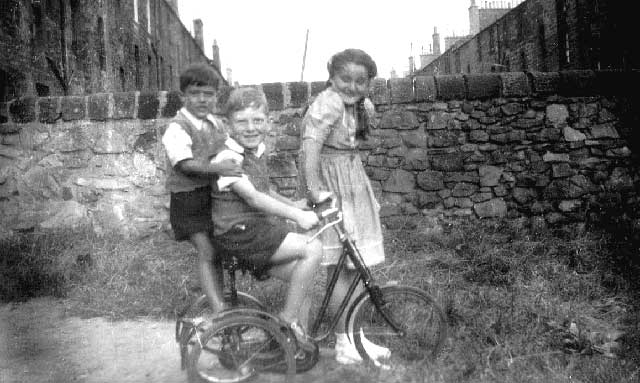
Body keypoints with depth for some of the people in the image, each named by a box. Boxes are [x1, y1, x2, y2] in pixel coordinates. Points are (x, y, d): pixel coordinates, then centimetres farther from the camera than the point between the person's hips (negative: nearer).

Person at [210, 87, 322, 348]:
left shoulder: (259, 151, 13)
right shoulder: (228, 158, -16)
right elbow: (252, 198, -25)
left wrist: (292, 205, 15)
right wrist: (295, 215, -29)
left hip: (262, 230, 8)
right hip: (238, 233, -8)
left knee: (303, 280, 3)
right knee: (313, 249, -18)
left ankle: (300, 340, 16)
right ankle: (288, 320, -7)